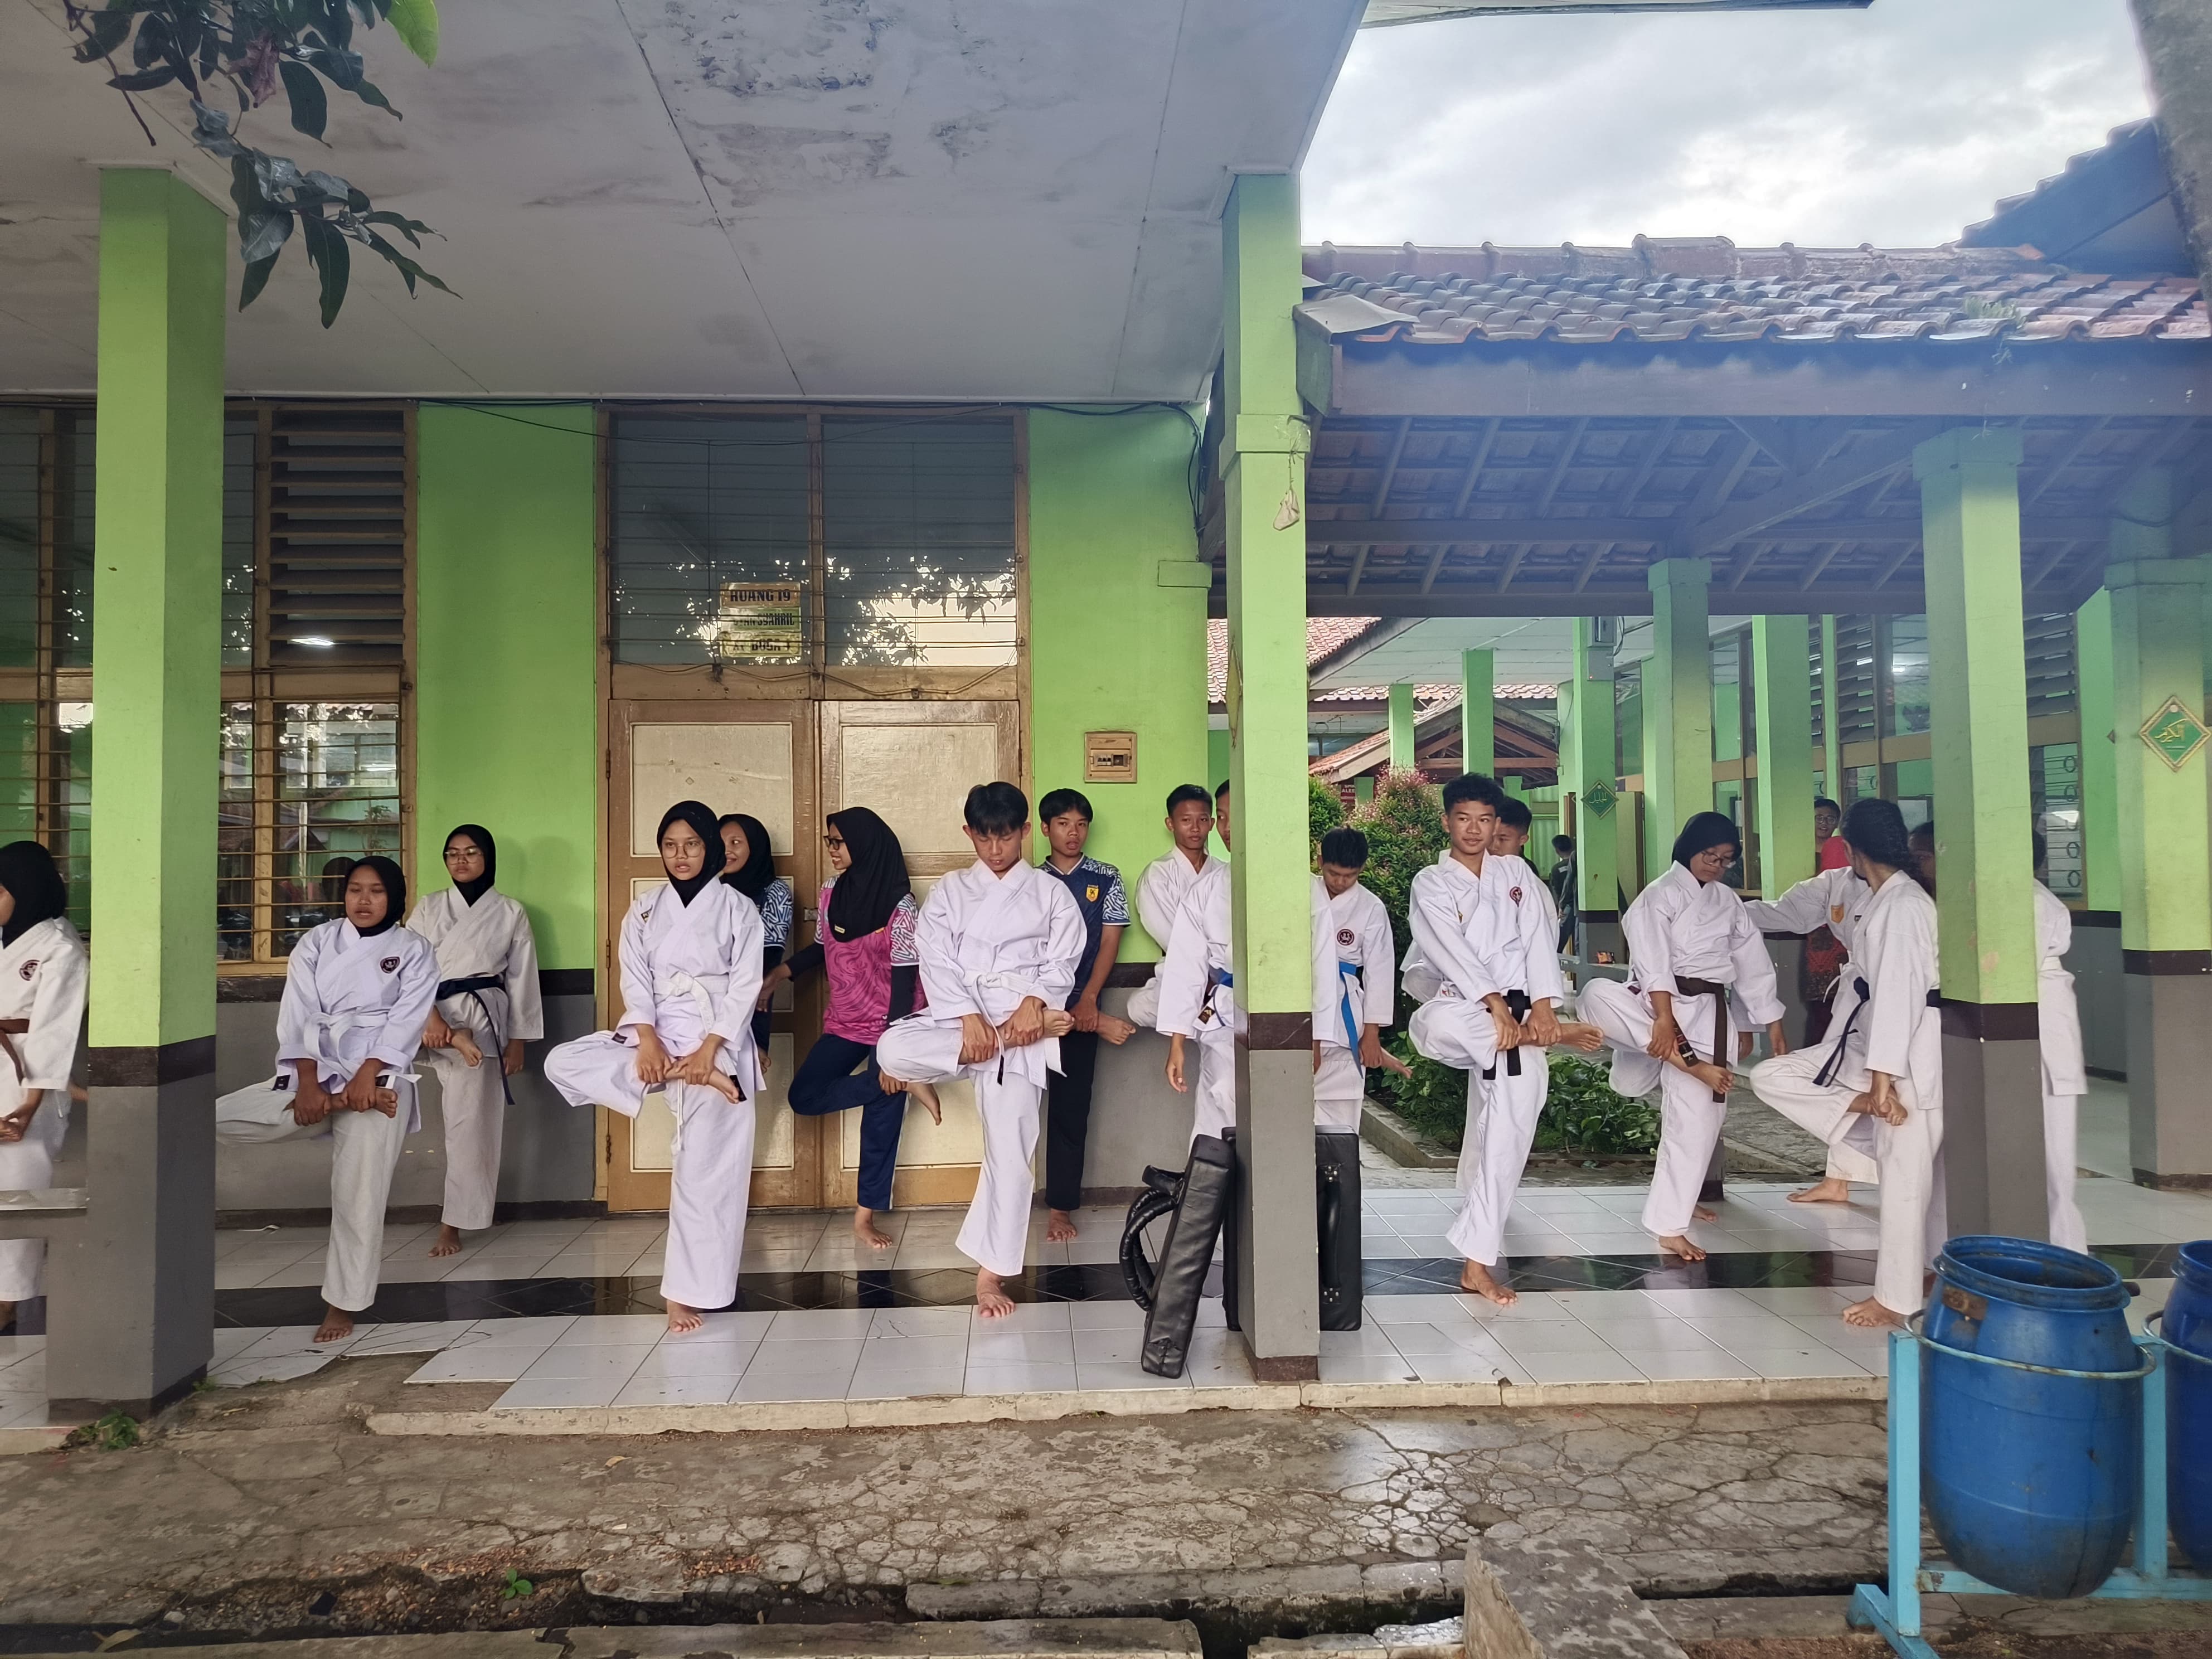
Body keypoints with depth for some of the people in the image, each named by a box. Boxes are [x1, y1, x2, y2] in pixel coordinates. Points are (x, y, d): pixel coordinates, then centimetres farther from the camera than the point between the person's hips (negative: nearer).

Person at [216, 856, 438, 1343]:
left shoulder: (414, 949, 4)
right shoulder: (316, 942, 10)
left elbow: (407, 1020, -6)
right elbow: (298, 1014, 0)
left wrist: (366, 1076, -20)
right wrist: (308, 1084, -14)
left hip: (377, 1079, -3)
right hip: (314, 1074, 4)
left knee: (359, 1196, -9)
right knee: (215, 1119, -15)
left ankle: (342, 1304, 6)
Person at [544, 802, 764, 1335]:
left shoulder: (738, 908, 1)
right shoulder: (644, 909, 11)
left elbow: (746, 986, -5)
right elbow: (635, 980, 2)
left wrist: (708, 1050, -17)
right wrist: (648, 1041, -15)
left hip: (717, 1044, -4)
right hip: (654, 1038, 4)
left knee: (704, 1171, -7)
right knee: (563, 1063, -18)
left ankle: (687, 1293, 3)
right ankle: (681, 1079, -18)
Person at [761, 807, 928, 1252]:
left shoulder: (898, 905, -19)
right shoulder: (830, 893, -1)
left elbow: (904, 980, -20)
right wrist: (778, 975, 1)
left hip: (887, 1025, -6)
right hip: (844, 1022, 6)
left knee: (881, 1114, -1)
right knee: (804, 1096, -3)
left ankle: (866, 1216, 14)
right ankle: (907, 1083, -3)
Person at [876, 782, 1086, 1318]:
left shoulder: (1050, 893, 12)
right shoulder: (949, 892, 13)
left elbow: (1062, 961, 3)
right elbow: (937, 960, 0)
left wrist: (1035, 1003, -18)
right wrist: (969, 1018, -16)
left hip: (1022, 1019, -1)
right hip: (959, 1016, 1)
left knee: (1011, 1146, -9)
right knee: (893, 1049, -30)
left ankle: (992, 1272, 2)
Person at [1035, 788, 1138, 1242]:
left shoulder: (1106, 879, 6)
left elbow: (1110, 941, 1)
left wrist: (1088, 1000, -11)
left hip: (1081, 1005, -1)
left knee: (1070, 1106, 3)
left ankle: (1060, 1206, 9)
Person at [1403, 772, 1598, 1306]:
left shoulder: (1516, 872, 12)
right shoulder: (1431, 884, 2)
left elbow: (1540, 939, 4)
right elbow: (1453, 950, -11)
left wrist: (1543, 1006, -11)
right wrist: (1495, 1003, -24)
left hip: (1520, 1013, 3)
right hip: (1464, 1007, -2)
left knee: (1507, 1133, -3)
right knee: (1437, 1025, -41)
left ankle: (1478, 1262, 2)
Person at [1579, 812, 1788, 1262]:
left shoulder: (1729, 902, 14)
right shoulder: (1660, 895, -3)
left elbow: (1754, 964, 18)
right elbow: (1654, 960, -15)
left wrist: (1773, 1028, 17)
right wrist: (1664, 1018, -27)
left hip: (1708, 1013, 4)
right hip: (1658, 1005, -4)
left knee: (1697, 1119, -1)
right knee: (1598, 995, -37)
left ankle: (1670, 1223, 10)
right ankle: (1688, 1062, -37)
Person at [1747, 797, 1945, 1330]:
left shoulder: (1904, 904, -17)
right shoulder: (1882, 901, 12)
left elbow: (1900, 990, -22)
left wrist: (1883, 1075, -24)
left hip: (1911, 1052, -10)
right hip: (1875, 1044, 10)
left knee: (1904, 1175, -2)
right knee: (1771, 1076, 5)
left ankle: (1896, 1300, 7)